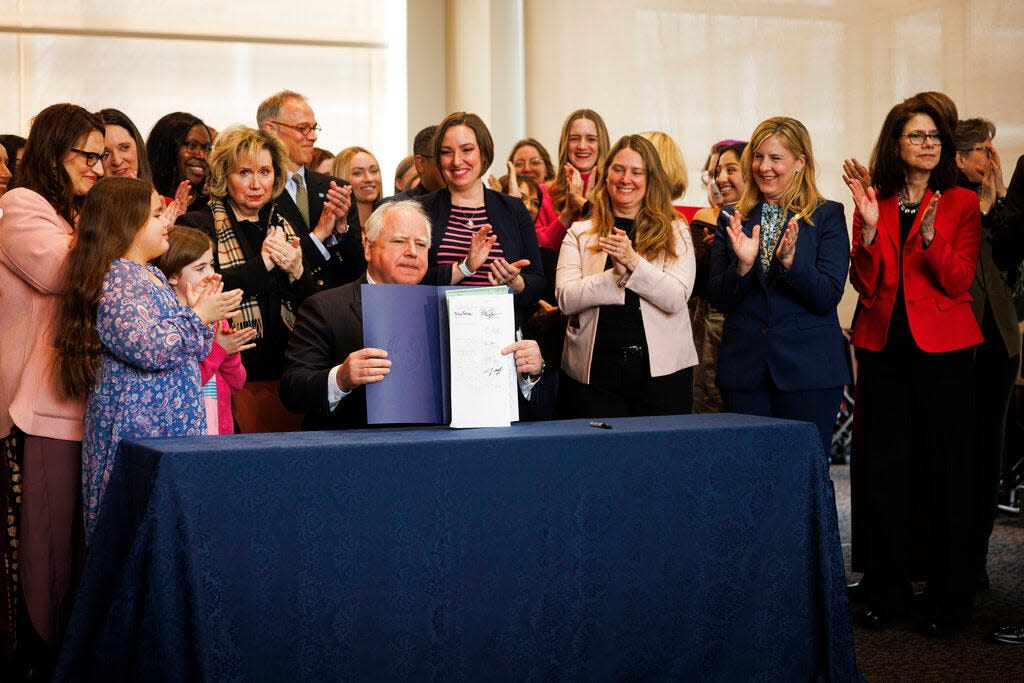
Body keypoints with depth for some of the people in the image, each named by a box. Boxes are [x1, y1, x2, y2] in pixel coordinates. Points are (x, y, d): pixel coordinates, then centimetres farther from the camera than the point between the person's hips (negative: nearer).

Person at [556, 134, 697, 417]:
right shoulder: (579, 233, 9)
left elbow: (677, 298, -7)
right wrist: (617, 274, -17)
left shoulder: (675, 231, 7)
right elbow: (565, 298, -4)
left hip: (662, 369, 0)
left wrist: (633, 261, -18)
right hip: (595, 370, 0)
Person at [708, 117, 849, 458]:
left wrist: (790, 260, -21)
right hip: (744, 368, 3)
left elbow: (828, 298, -6)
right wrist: (742, 266, -14)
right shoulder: (732, 218, 10)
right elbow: (719, 300, 5)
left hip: (807, 368, -2)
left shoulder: (827, 215, 2)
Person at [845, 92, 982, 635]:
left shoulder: (961, 203, 3)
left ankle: (946, 600, 11)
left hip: (941, 349, -2)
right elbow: (865, 284, 1)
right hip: (883, 347, 2)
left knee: (945, 474, 1)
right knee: (883, 473, 5)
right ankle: (886, 594, 16)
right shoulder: (873, 202, 9)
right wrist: (869, 228, -13)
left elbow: (958, 282, -8)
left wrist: (929, 236, -24)